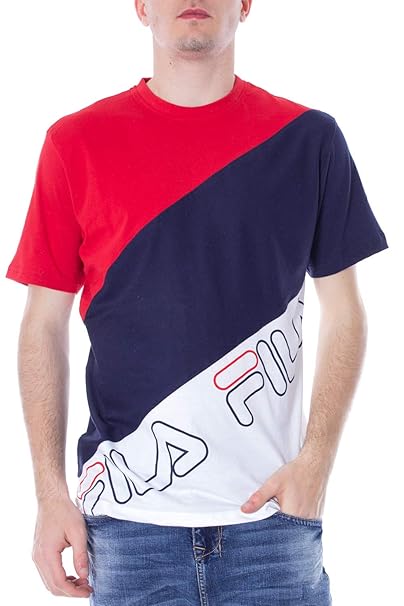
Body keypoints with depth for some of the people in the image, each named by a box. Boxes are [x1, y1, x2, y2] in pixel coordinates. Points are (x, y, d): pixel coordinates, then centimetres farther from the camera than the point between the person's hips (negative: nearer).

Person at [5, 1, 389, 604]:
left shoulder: (308, 139, 2)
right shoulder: (77, 142, 1)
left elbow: (344, 312, 6)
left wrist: (316, 461, -5)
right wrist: (51, 492, -3)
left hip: (271, 507, 1)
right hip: (126, 517, 0)